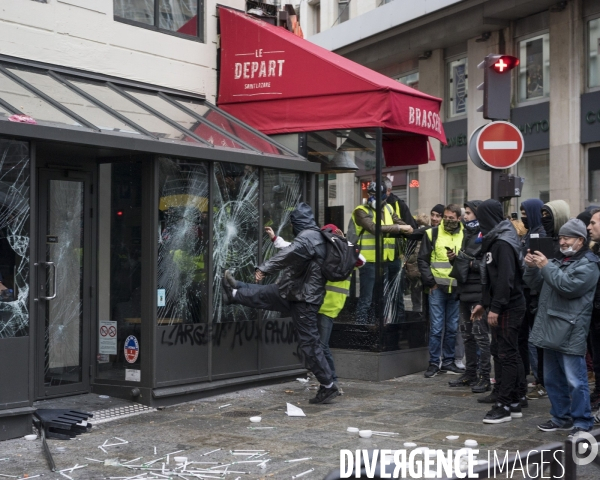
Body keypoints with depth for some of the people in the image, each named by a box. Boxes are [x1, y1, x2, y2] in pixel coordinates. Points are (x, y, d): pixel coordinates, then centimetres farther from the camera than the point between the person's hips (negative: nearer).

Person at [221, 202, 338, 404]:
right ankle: (234, 294, 45)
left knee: (309, 342, -5)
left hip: (303, 298, -10)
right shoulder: (317, 236, 13)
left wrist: (265, 268, -38)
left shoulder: (307, 237, -19)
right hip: (294, 293, 10)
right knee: (264, 293, 24)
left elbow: (289, 254, -35)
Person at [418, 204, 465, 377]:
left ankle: (448, 362, 19)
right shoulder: (432, 234, 1)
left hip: (457, 289, 2)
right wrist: (430, 282, -5)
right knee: (436, 327, -1)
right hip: (437, 288, -2)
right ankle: (434, 363, 7)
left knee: (452, 328, 9)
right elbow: (422, 260, 1)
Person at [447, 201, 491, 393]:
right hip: (465, 291, 9)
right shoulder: (468, 235, 17)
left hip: (478, 293, -9)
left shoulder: (485, 236, -12)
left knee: (480, 335, -6)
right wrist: (455, 260, 5)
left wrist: (472, 264, -18)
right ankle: (470, 373, 22)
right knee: (467, 334, 14)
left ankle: (484, 377, -1)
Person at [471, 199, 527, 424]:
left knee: (506, 354, -6)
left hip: (508, 308, -10)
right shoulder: (494, 240, 16)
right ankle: (515, 401, 20)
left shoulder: (503, 243, -16)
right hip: (500, 307, 10)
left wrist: (495, 308, -23)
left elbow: (505, 279, -23)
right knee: (501, 351, 13)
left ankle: (505, 405, -2)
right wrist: (484, 303, 20)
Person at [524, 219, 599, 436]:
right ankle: (561, 418, 27)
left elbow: (568, 286, -20)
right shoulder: (558, 261, 19)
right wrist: (532, 267, 0)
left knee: (575, 381, -6)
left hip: (570, 333, -9)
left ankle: (582, 423, 2)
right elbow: (536, 285, 18)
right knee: (553, 380, 16)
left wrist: (546, 266, -15)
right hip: (550, 331, 9)